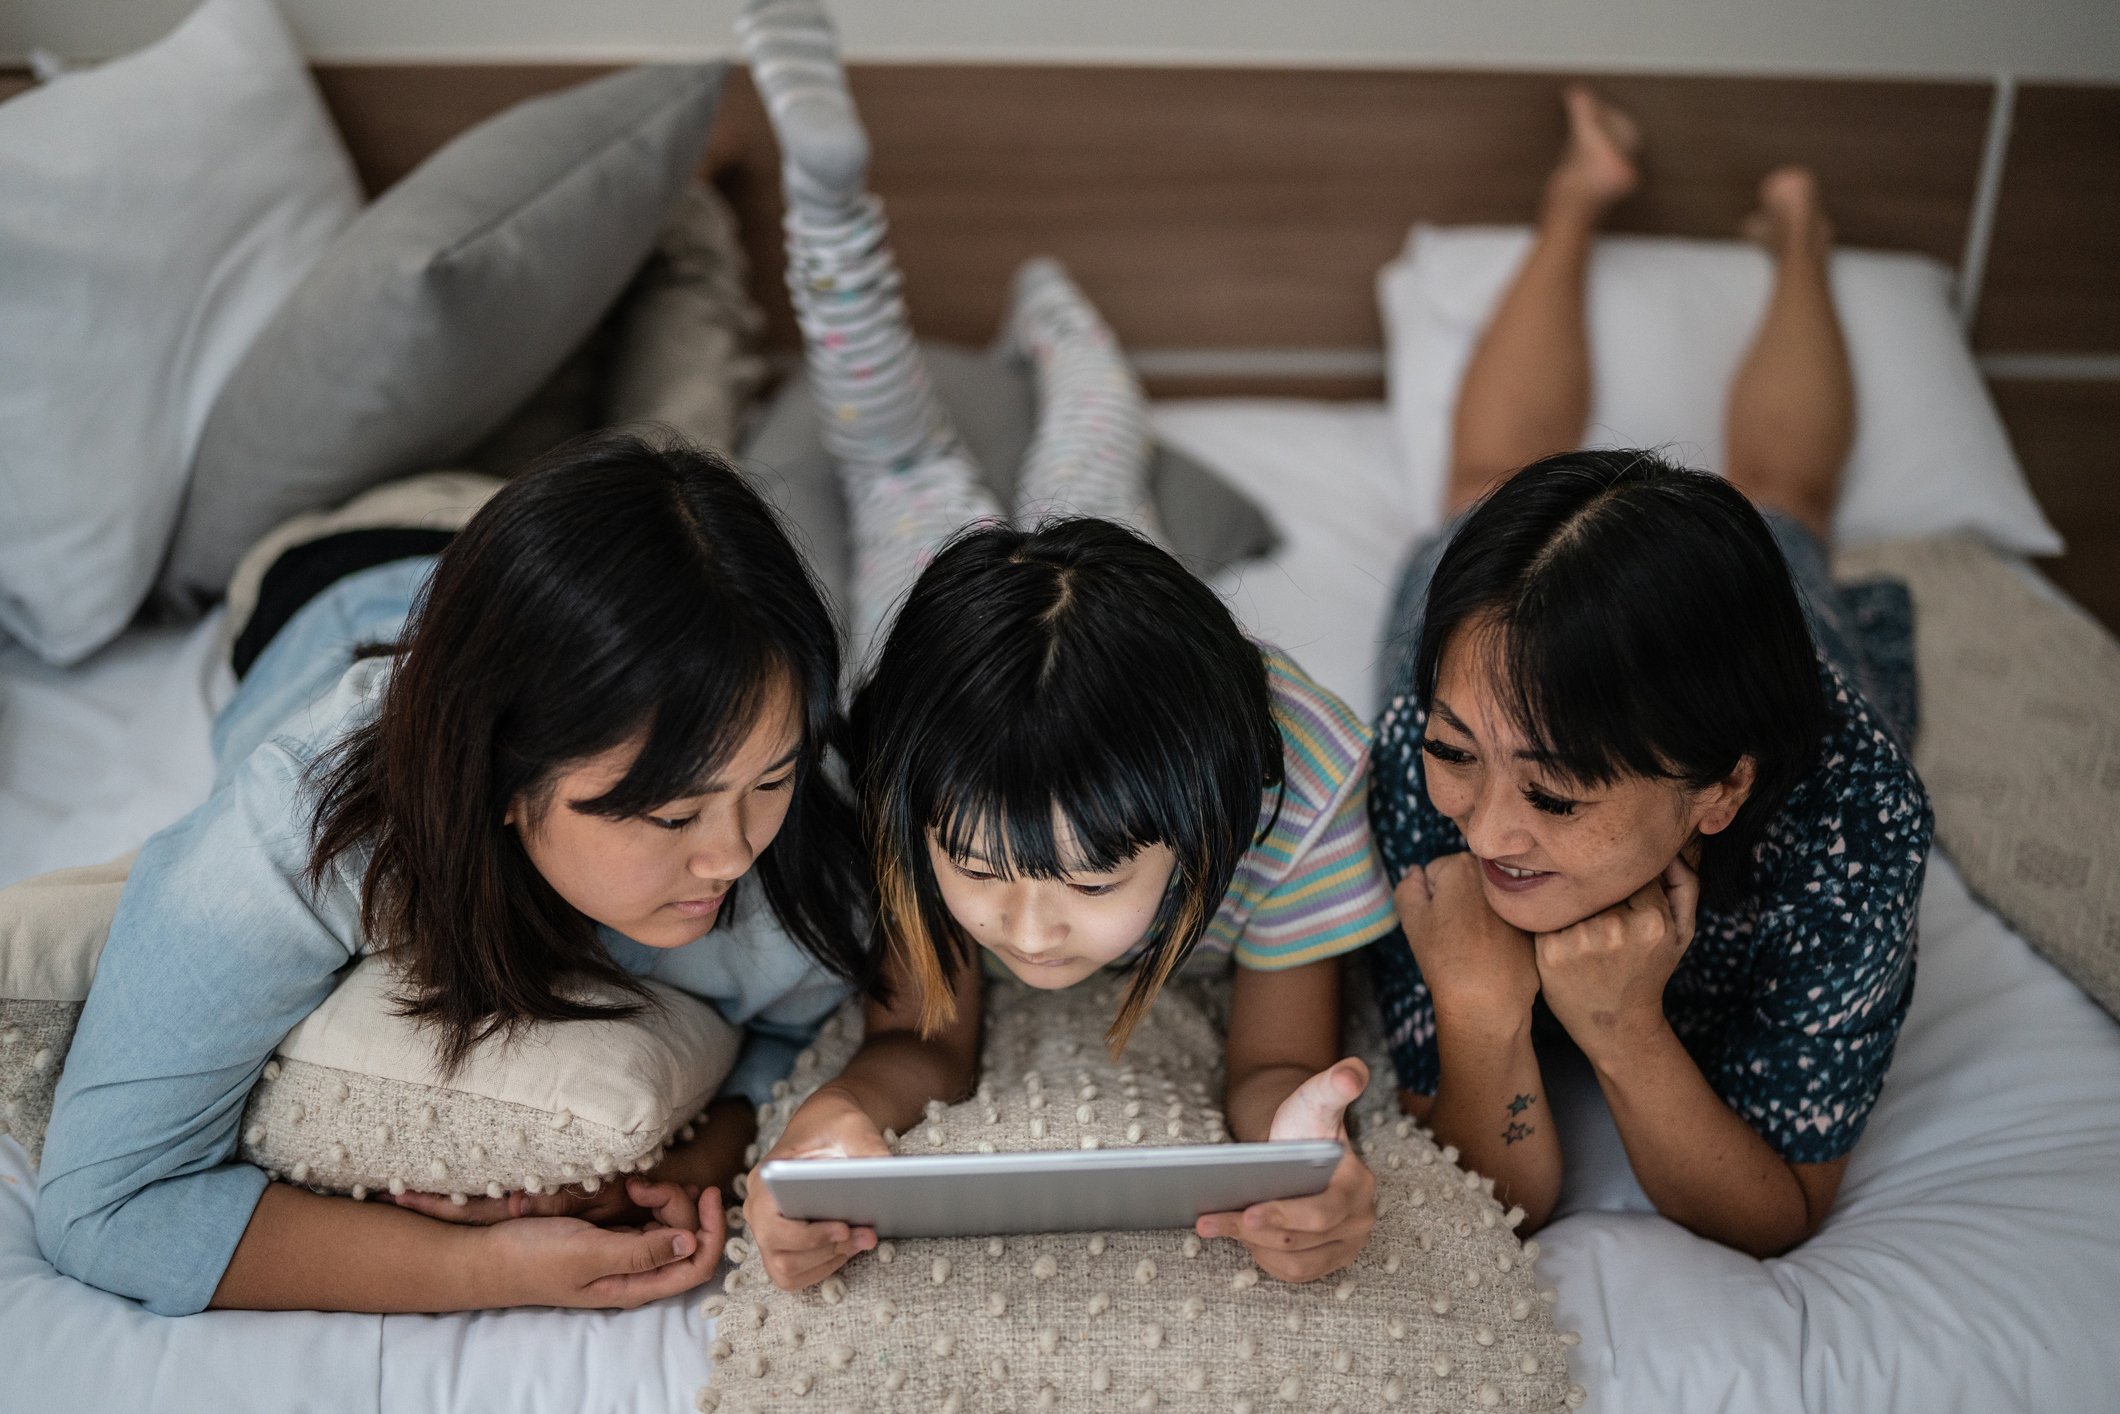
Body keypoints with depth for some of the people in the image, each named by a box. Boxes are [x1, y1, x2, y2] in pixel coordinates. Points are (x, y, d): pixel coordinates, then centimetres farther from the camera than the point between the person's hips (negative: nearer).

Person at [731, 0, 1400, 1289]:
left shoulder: (1302, 779, -50)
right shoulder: (910, 783, -48)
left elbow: (1276, 1062, -38)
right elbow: (926, 1042, -36)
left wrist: (1304, 1148, -63)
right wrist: (838, 1119, -61)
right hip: (949, 679, -2)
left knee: (1089, 483, 34)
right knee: (917, 478, 27)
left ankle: (1059, 324, 62)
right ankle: (829, 176, 34)